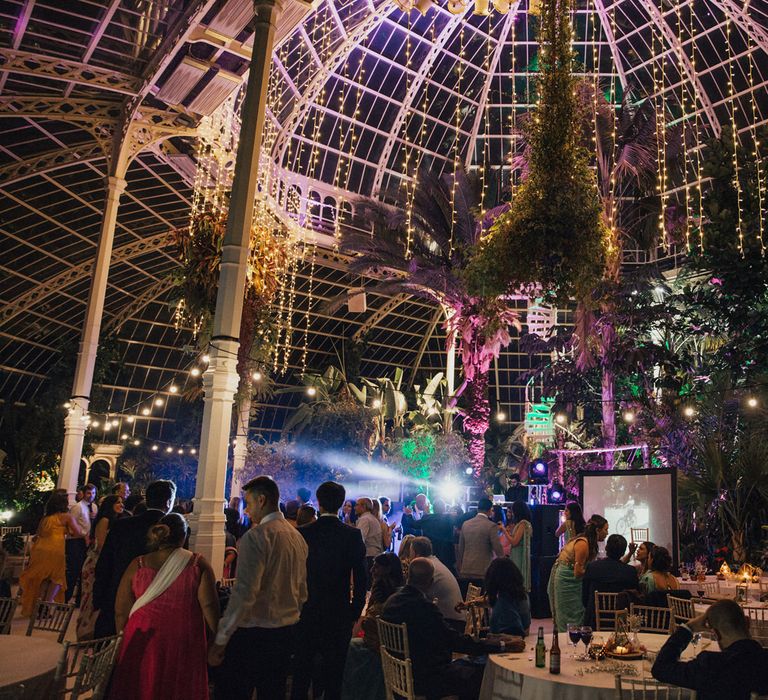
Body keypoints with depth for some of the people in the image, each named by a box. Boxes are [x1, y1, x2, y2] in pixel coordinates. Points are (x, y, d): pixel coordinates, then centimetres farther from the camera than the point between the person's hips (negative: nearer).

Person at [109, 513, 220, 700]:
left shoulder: (138, 565, -3)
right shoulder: (198, 564, -7)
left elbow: (121, 610, 0)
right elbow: (208, 605, -11)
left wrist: (123, 639, 14)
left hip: (143, 642, 1)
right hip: (184, 643, -1)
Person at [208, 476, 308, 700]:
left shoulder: (256, 536, -17)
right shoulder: (297, 536, 7)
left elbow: (245, 593, -21)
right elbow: (302, 591, 14)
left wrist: (220, 640, -15)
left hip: (253, 632, -8)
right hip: (285, 633, 8)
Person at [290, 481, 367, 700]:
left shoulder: (303, 533, -9)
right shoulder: (353, 535, -10)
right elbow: (361, 578, -8)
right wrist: (355, 612, 3)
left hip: (307, 610, 1)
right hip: (340, 613, 0)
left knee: (302, 668, 14)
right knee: (334, 671, 11)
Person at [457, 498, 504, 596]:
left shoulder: (465, 524, 7)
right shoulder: (491, 526, -8)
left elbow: (460, 548, 12)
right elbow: (499, 551, -10)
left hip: (465, 571, 5)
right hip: (483, 572, -5)